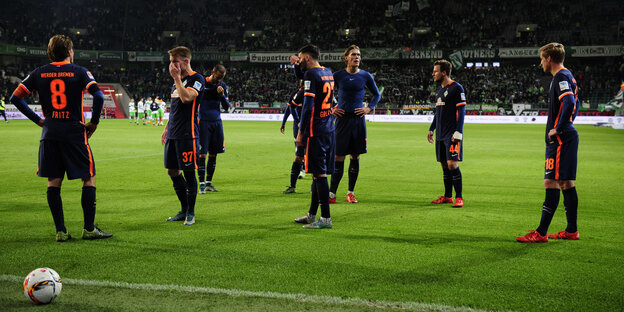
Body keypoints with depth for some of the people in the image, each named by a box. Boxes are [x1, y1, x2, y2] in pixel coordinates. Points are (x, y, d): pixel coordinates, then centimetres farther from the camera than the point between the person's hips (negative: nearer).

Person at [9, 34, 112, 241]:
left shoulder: (39, 73, 8)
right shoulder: (79, 72, -2)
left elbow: (15, 98, 7)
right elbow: (98, 95, -15)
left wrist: (38, 119, 11)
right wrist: (94, 122, -4)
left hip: (49, 135, 3)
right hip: (75, 134, -3)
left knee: (54, 182, 8)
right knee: (89, 178, 6)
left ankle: (60, 231, 7)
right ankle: (89, 229, 4)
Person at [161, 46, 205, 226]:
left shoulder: (197, 79, -7)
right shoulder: (176, 81, 18)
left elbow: (186, 98, -24)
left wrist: (177, 78, -15)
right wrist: (167, 128, 21)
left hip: (187, 135, -8)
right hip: (173, 135, 8)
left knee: (188, 173, -4)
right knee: (172, 172, 9)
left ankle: (190, 213, 8)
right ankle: (184, 210, 21)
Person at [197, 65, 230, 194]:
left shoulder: (223, 86, 8)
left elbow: (226, 107, 7)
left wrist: (222, 95, -9)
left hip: (217, 122, 4)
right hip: (204, 122, -4)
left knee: (213, 154, 6)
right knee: (202, 154, -8)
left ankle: (209, 183, 15)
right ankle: (202, 184, -2)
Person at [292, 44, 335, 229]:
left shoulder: (311, 75, -12)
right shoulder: (328, 73, 14)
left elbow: (308, 106, -16)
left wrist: (301, 132, -13)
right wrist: (299, 67, 27)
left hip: (316, 131, -9)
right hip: (329, 130, 9)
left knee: (319, 173, -7)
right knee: (319, 173, 14)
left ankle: (325, 218, -6)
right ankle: (312, 215, 23)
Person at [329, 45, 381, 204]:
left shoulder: (366, 76, 4)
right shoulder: (338, 75, 0)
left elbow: (377, 94, 17)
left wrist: (369, 108, 4)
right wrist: (331, 109, 1)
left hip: (358, 119, 2)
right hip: (342, 118, -2)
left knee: (355, 157, 6)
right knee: (339, 157, -3)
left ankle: (351, 192, 16)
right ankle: (332, 193, 2)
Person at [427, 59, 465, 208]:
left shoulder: (456, 88, -8)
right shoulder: (439, 90, 17)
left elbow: (461, 111, -12)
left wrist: (458, 133, -17)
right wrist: (431, 129, 22)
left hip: (452, 135, -8)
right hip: (440, 135, 8)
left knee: (452, 164, -11)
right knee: (444, 165, 9)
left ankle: (459, 197, -4)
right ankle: (447, 196, 17)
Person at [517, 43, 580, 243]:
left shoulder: (561, 77, -13)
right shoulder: (567, 76, 18)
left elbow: (569, 103, -27)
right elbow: (575, 104, 27)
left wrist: (558, 129, -20)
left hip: (560, 139, -10)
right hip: (568, 136, 10)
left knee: (551, 183, -10)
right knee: (566, 184, 12)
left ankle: (540, 233, -9)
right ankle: (572, 230, 17)